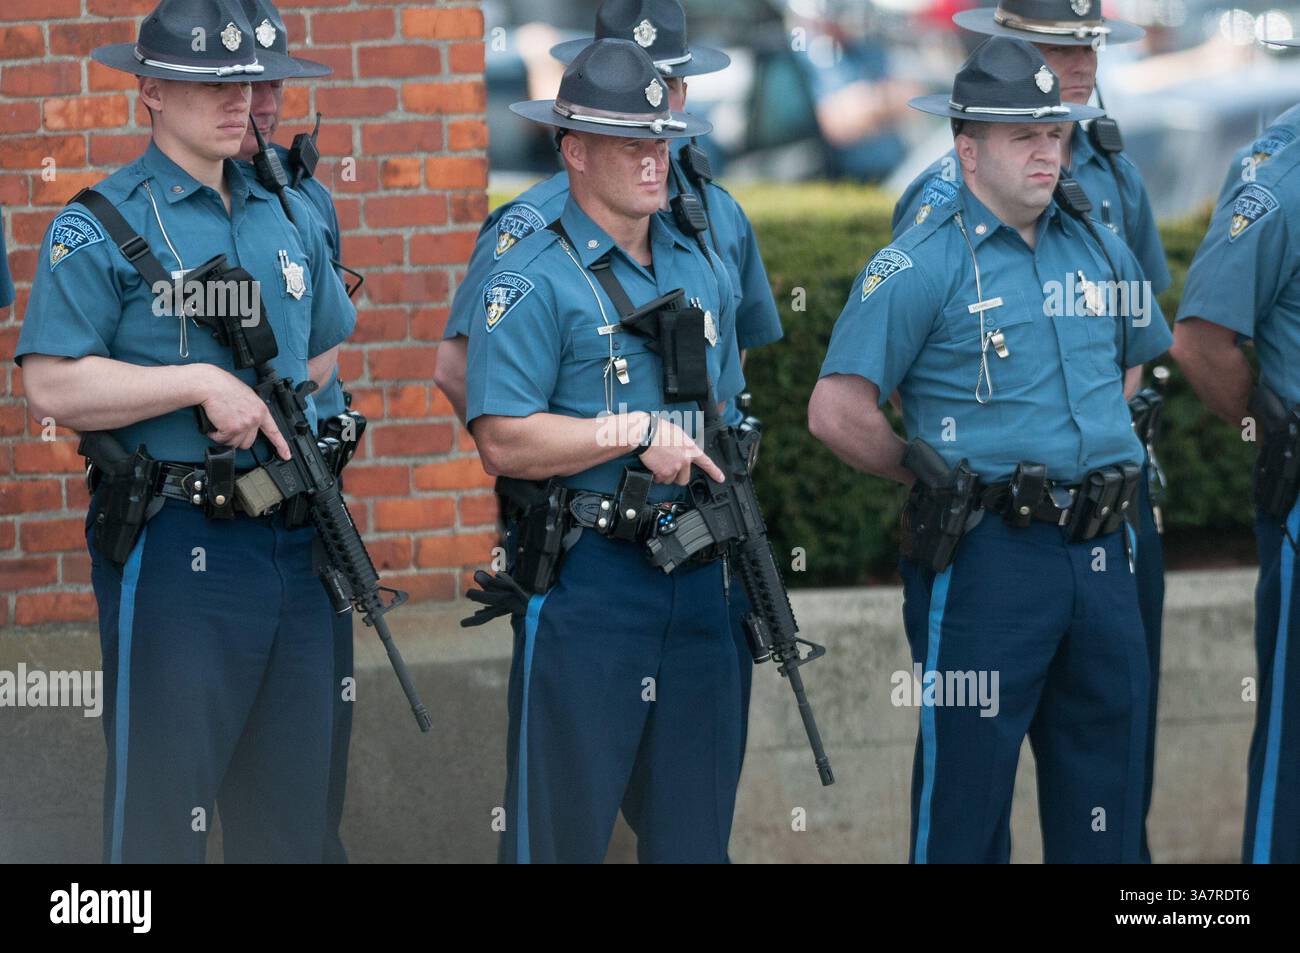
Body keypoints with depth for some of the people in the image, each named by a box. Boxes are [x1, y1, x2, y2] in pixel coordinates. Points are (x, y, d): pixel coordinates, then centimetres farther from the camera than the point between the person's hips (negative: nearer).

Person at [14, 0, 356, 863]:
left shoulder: (288, 219, 14)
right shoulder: (101, 228, -6)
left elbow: (326, 351, 27)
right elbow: (52, 386, -15)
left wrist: (273, 409, 10)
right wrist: (201, 384, -18)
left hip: (292, 542, 6)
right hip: (173, 550, -6)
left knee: (294, 806, 12)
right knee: (163, 803, -3)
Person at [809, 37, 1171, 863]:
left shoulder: (1099, 250, 12)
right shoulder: (920, 267, -6)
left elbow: (1141, 356, 31)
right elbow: (837, 412, -11)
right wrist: (938, 479, -1)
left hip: (1101, 551, 6)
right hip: (988, 556, -6)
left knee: (1106, 796, 10)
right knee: (966, 790, -2)